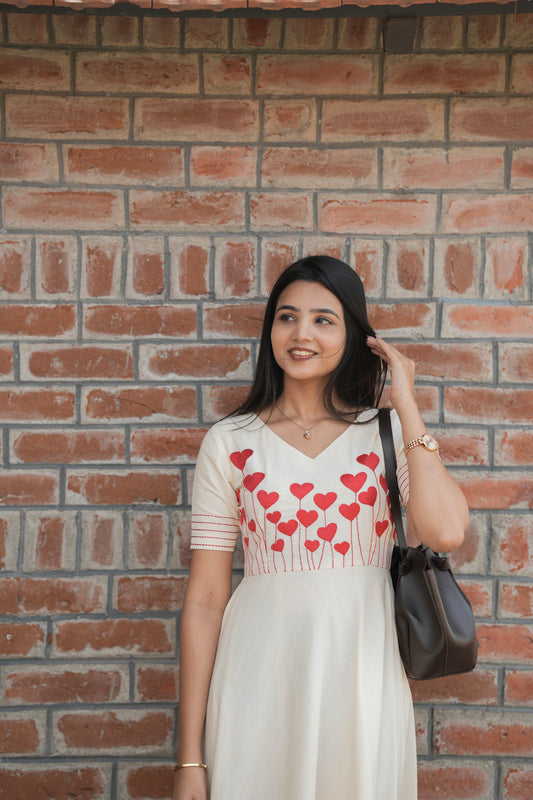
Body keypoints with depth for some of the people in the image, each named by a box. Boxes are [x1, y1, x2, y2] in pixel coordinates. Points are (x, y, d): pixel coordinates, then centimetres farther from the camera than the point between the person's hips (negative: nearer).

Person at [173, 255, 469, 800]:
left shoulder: (389, 433, 2)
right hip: (261, 678, 0)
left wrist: (405, 405, -9)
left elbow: (445, 531, -17)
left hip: (362, 678, 1)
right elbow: (205, 598, -1)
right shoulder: (230, 443, 0)